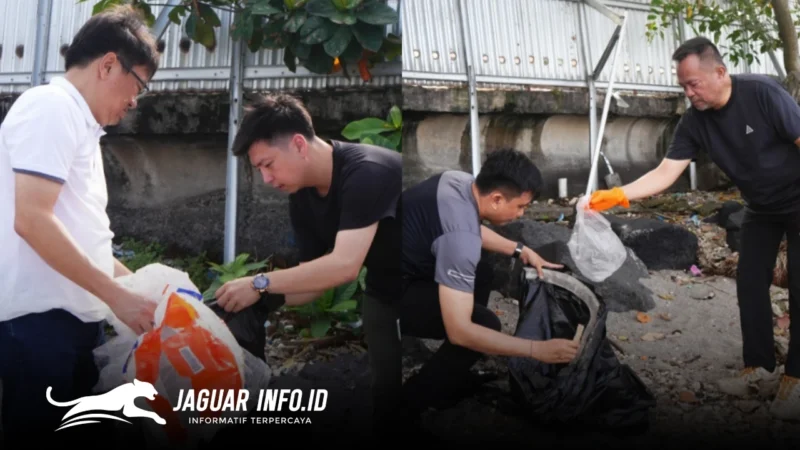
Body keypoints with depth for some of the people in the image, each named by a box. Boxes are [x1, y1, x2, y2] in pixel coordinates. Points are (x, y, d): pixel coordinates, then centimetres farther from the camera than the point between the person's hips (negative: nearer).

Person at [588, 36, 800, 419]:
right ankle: (760, 370, 11)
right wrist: (617, 195, -29)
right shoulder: (694, 122, -12)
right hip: (760, 208, 6)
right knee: (750, 284, 3)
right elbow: (665, 173, -16)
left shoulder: (762, 93, -27)